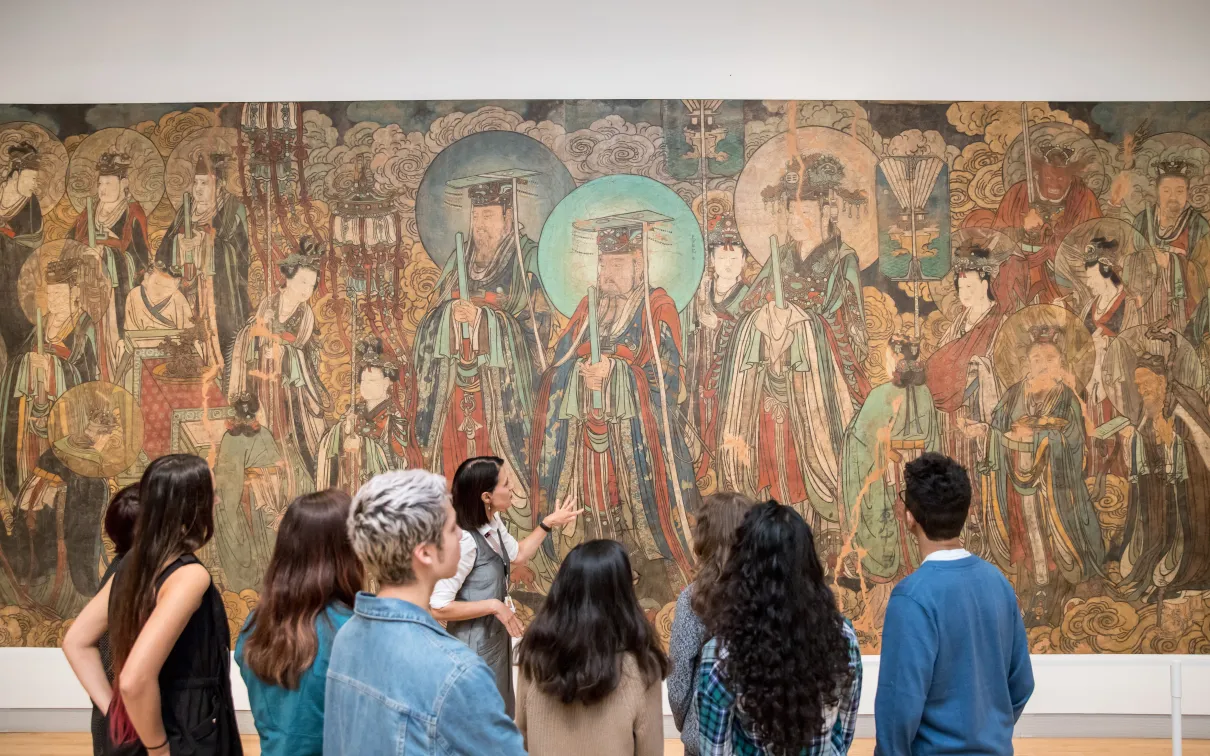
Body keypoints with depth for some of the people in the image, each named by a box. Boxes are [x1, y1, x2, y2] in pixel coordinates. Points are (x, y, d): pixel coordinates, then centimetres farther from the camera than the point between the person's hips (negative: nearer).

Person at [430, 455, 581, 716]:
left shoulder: (492, 523, -1)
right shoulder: (463, 541, -29)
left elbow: (517, 556, 19)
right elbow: (438, 607, -29)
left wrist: (548, 524, 10)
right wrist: (494, 605, -23)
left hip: (496, 637, 9)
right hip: (475, 646, -9)